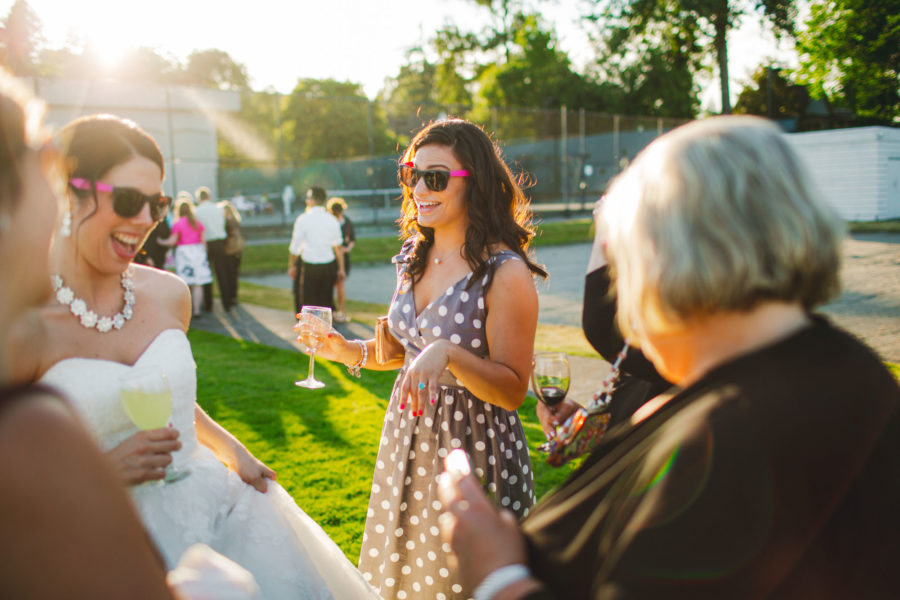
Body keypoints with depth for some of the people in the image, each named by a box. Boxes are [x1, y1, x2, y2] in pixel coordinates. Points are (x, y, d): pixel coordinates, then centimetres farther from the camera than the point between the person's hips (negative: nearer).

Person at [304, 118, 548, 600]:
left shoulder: (505, 273, -19)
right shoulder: (413, 258, 3)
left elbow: (512, 391, -18)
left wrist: (448, 353, -33)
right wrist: (349, 351, -1)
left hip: (474, 446, -6)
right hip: (408, 434, 7)